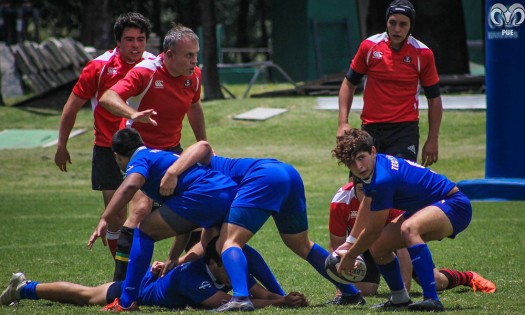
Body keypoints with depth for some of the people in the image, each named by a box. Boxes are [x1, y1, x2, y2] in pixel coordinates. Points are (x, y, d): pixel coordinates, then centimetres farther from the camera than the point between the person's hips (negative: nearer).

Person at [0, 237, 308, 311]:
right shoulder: (193, 276, -45)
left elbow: (263, 293, -28)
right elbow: (226, 303, -54)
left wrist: (286, 298, -49)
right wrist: (279, 302, -54)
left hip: (157, 281, 5)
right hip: (135, 291, -5)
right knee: (85, 295, 18)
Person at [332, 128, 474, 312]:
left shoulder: (383, 179, -29)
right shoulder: (371, 169, -1)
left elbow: (373, 231, -18)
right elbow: (367, 205, 21)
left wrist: (350, 256, -1)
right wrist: (350, 243, 26)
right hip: (426, 207, 10)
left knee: (408, 228, -39)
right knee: (378, 246, 9)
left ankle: (432, 300, -41)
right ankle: (399, 298, 31)